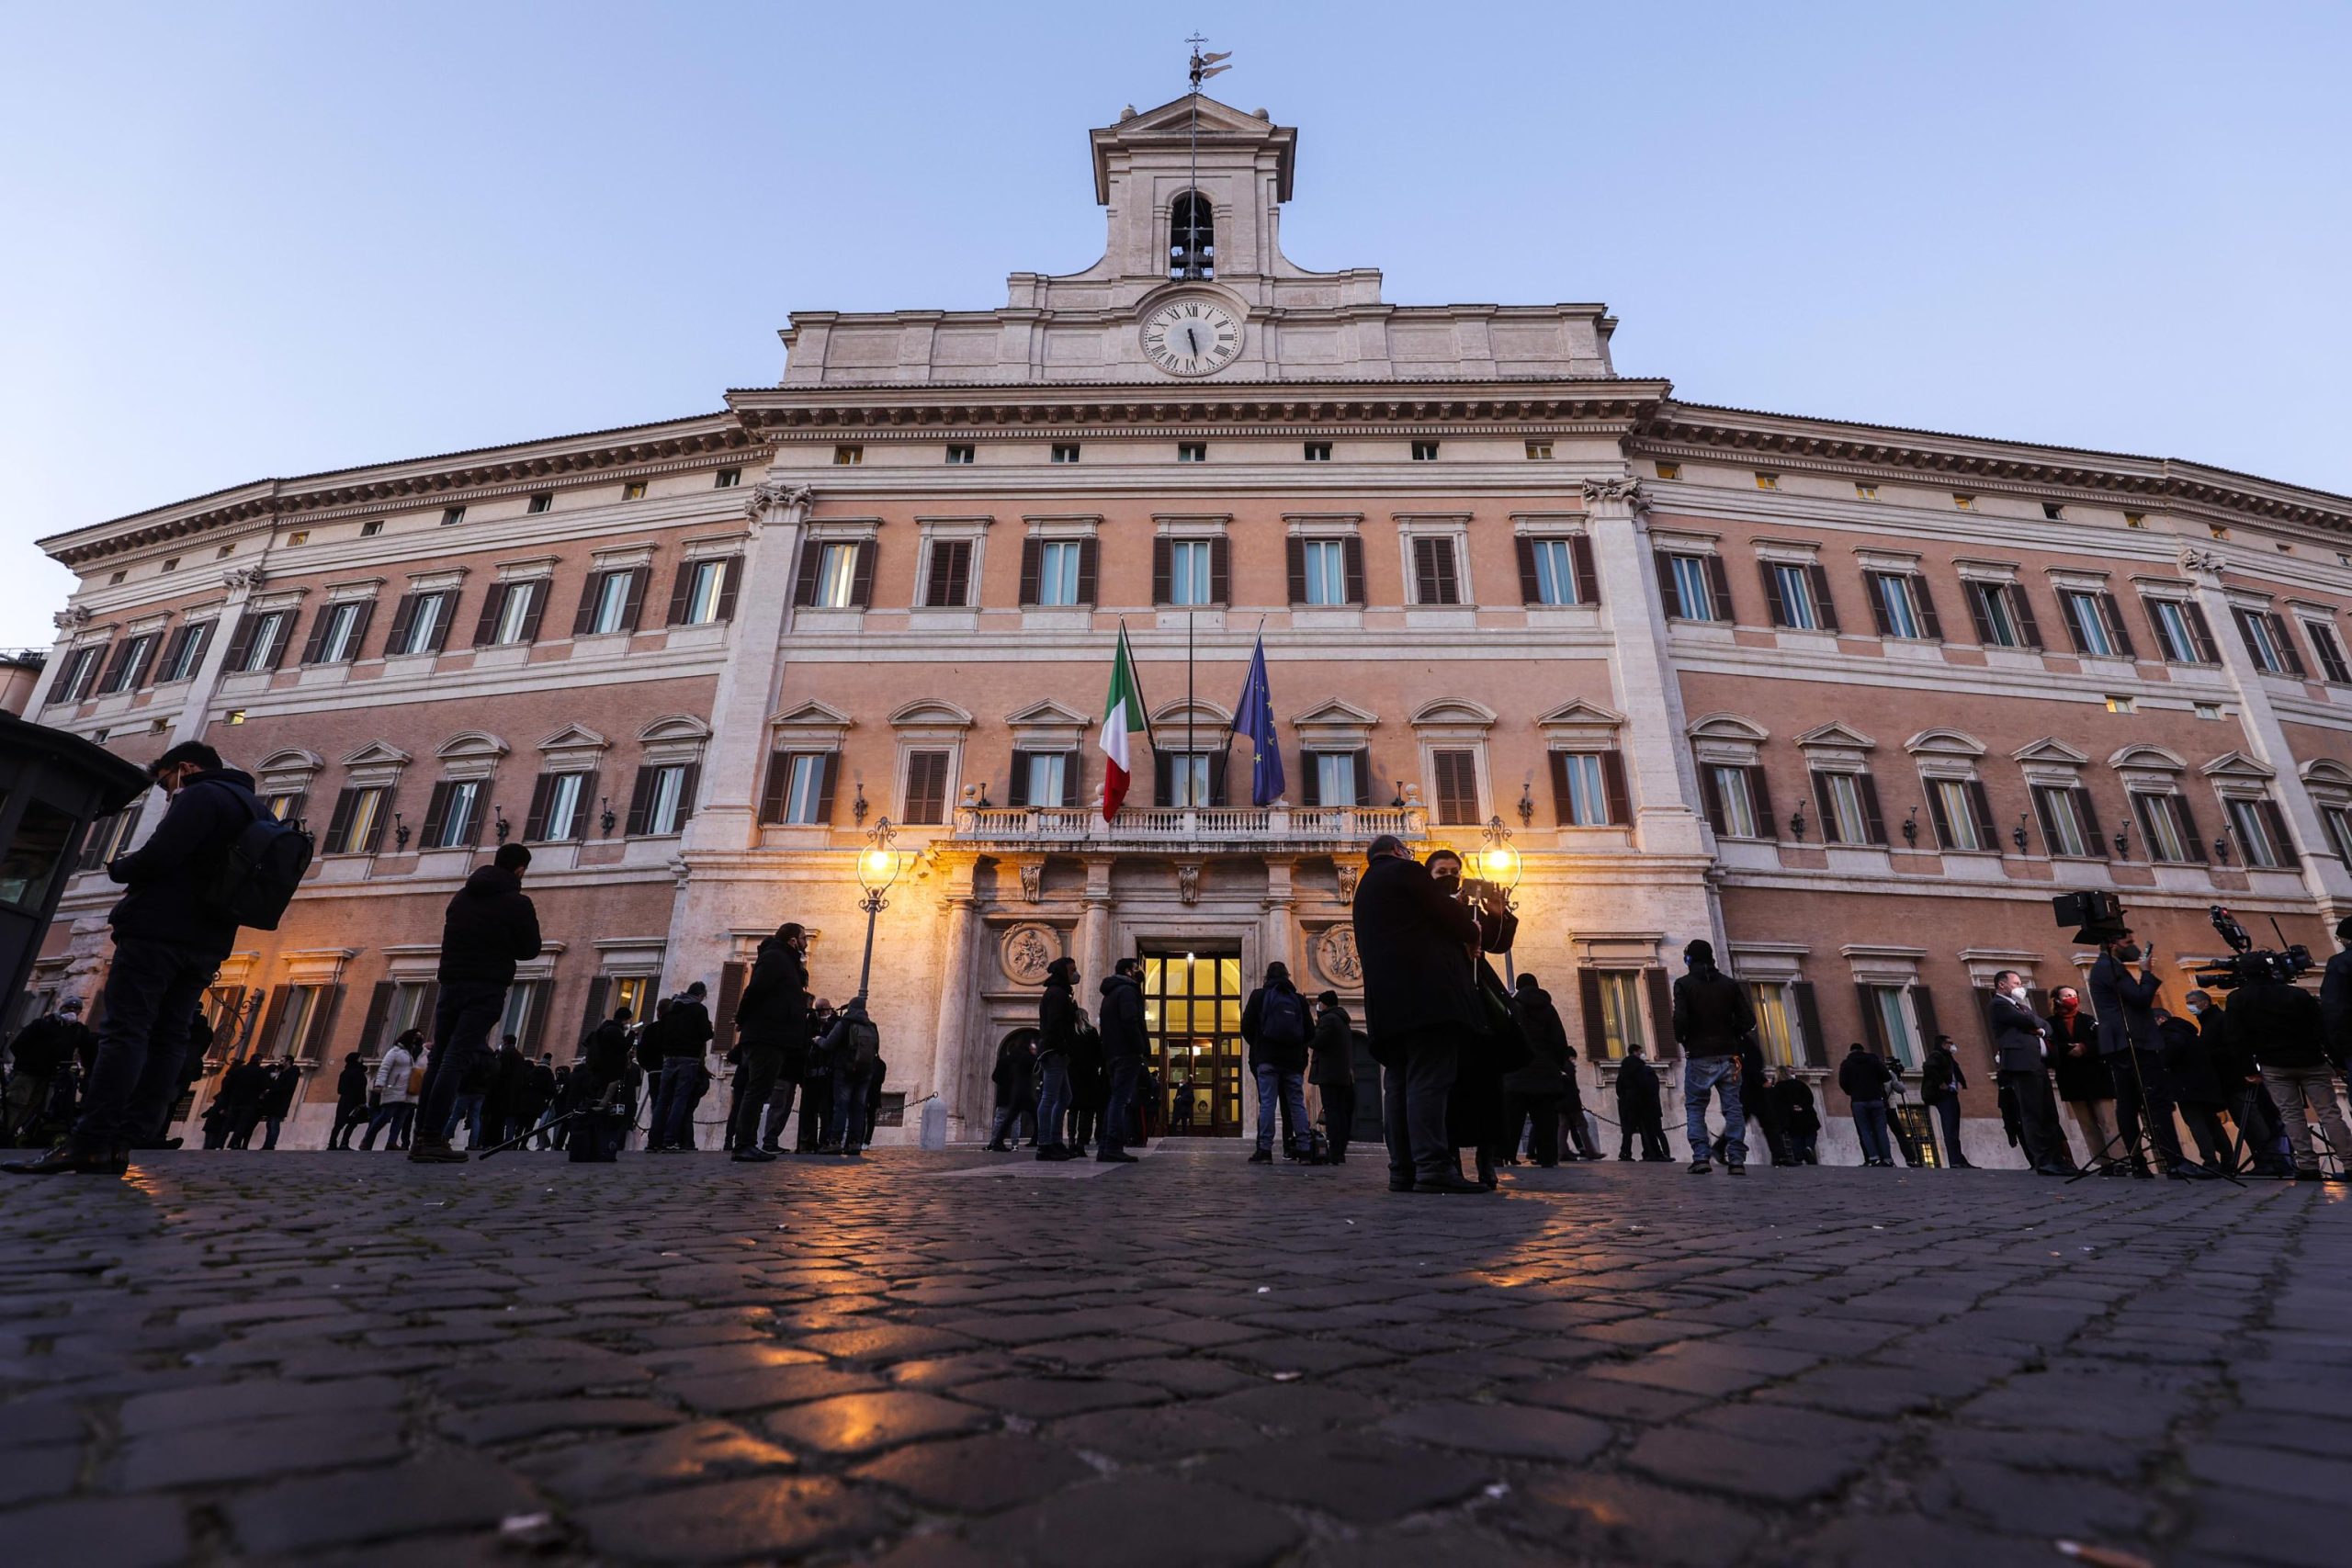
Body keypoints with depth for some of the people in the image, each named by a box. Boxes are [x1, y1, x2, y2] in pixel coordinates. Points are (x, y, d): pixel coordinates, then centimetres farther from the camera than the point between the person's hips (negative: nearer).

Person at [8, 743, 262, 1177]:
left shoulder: (201, 795, -6)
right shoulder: (256, 811, 22)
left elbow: (156, 858, -16)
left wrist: (118, 866, 5)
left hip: (159, 930, -8)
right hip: (208, 944, 8)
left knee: (124, 1031, -10)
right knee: (166, 1040, 2)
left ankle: (88, 1144, -14)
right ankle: (119, 1145, 1)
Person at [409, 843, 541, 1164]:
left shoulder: (461, 896, 15)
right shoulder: (517, 903, -5)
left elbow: (452, 938, 23)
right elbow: (530, 950, 1)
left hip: (450, 983, 6)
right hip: (487, 989, -6)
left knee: (438, 1059, 11)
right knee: (457, 1059, -11)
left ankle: (421, 1135, 12)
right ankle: (432, 1139, -15)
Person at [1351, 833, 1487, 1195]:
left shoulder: (1365, 889, 27)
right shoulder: (1406, 870, 2)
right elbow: (1448, 914, -6)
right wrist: (1472, 932, 16)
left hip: (1386, 999, 8)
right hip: (1426, 990, -8)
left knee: (1400, 1082, 4)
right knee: (1430, 1077, -13)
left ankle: (1403, 1171, 2)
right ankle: (1433, 1167, -19)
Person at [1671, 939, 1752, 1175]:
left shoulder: (1684, 984, -5)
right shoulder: (1730, 984, 7)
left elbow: (1680, 1019, -15)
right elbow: (1748, 1020, 2)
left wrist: (1681, 1040, 3)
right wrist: (1732, 1038, 16)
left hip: (1699, 1057, -3)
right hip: (1728, 1056, 3)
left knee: (1694, 1107, 6)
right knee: (1733, 1107, 7)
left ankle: (1700, 1157, -3)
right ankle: (1737, 1160, 3)